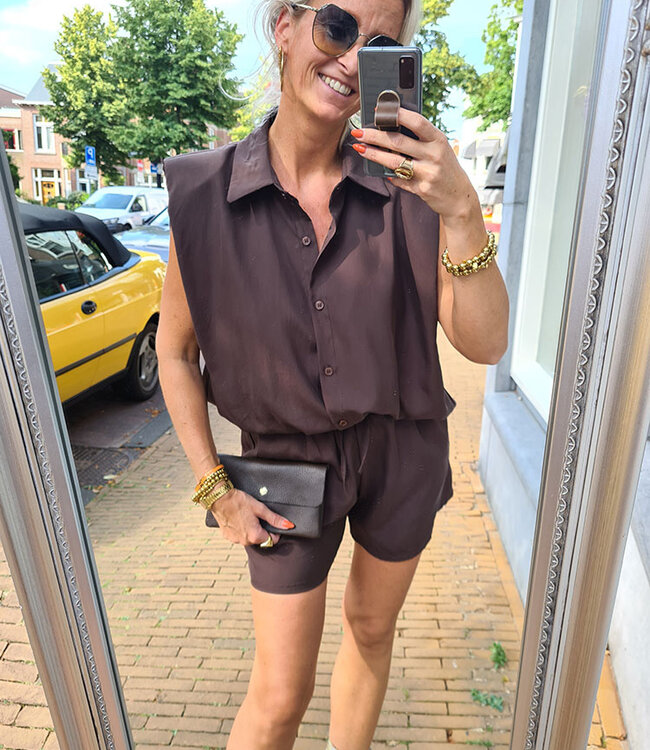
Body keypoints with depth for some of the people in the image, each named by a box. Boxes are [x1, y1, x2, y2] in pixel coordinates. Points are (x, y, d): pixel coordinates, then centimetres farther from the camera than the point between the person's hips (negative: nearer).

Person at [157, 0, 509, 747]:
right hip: (291, 464, -2)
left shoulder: (404, 184, -10)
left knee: (371, 628, 24)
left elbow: (485, 343, -14)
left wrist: (460, 209, -29)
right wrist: (215, 488, -4)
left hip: (404, 451, 3)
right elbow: (174, 351, -2)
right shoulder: (204, 191, -11)